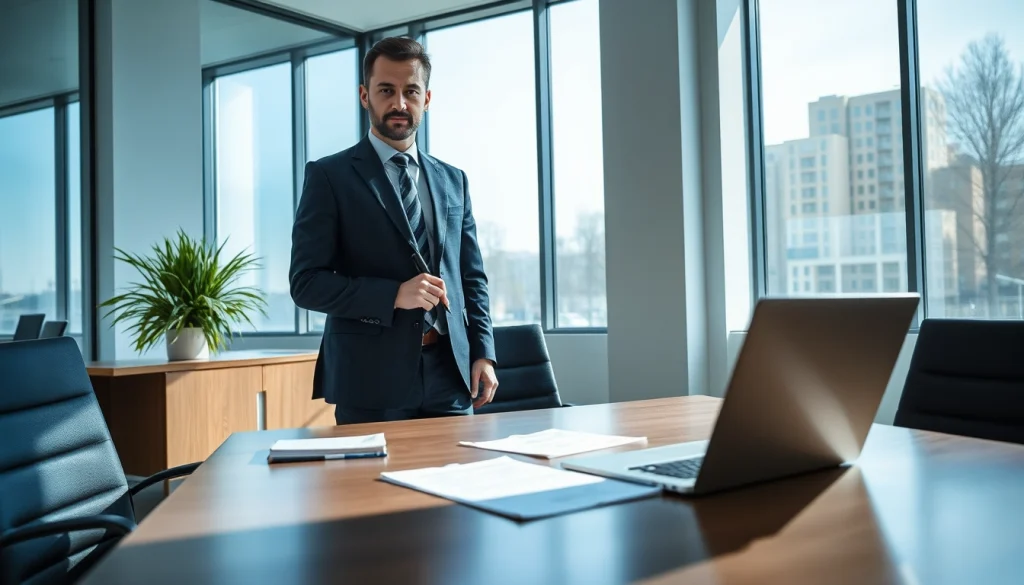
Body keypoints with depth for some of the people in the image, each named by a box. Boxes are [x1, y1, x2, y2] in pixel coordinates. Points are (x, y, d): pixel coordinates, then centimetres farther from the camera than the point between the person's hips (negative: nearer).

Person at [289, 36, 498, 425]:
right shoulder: (329, 176, -1)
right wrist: (394, 295, -18)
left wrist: (483, 353, 2)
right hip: (371, 379, -3)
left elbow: (472, 278, 14)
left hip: (450, 376, 4)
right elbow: (306, 282, -7)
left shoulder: (453, 180, 13)